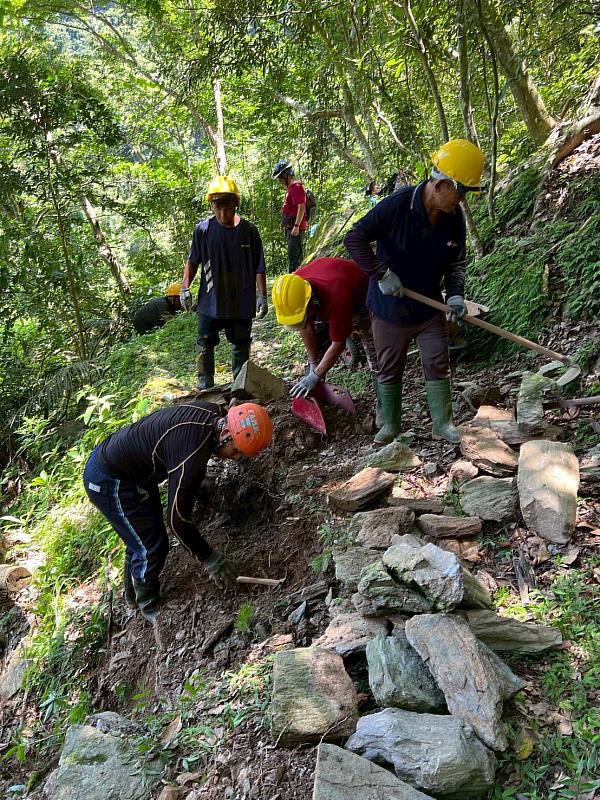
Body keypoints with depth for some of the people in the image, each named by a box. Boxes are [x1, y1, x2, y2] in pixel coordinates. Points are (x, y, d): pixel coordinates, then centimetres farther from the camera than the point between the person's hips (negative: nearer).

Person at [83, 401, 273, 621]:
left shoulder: (213, 414, -10)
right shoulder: (193, 455, -36)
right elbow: (177, 519, -29)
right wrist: (210, 559, -18)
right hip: (109, 482, -9)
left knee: (141, 539, 23)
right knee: (152, 547, 0)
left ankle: (132, 593, 45)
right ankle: (148, 606, 24)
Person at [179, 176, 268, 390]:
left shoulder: (248, 230, -7)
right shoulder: (203, 229, -6)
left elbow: (259, 268, -1)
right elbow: (193, 261, 5)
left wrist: (262, 296, -2)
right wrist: (185, 286, -3)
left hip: (241, 301, 0)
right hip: (210, 300, 0)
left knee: (241, 345, 13)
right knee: (205, 344, 7)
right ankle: (205, 386, 22)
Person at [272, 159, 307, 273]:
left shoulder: (297, 187, -12)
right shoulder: (290, 188, 20)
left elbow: (301, 208, -20)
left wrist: (296, 226, -25)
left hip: (295, 229, -11)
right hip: (289, 228, 11)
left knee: (294, 256, -11)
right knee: (293, 256, 15)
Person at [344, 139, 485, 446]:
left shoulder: (454, 217, -7)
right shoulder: (398, 204, -23)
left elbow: (455, 263, 6)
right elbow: (354, 239, -20)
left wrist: (455, 294, -12)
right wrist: (381, 273, -24)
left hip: (430, 309, 4)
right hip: (389, 308, -3)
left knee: (437, 365, 6)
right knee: (389, 369, 10)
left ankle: (442, 423, 21)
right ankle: (390, 425, 27)